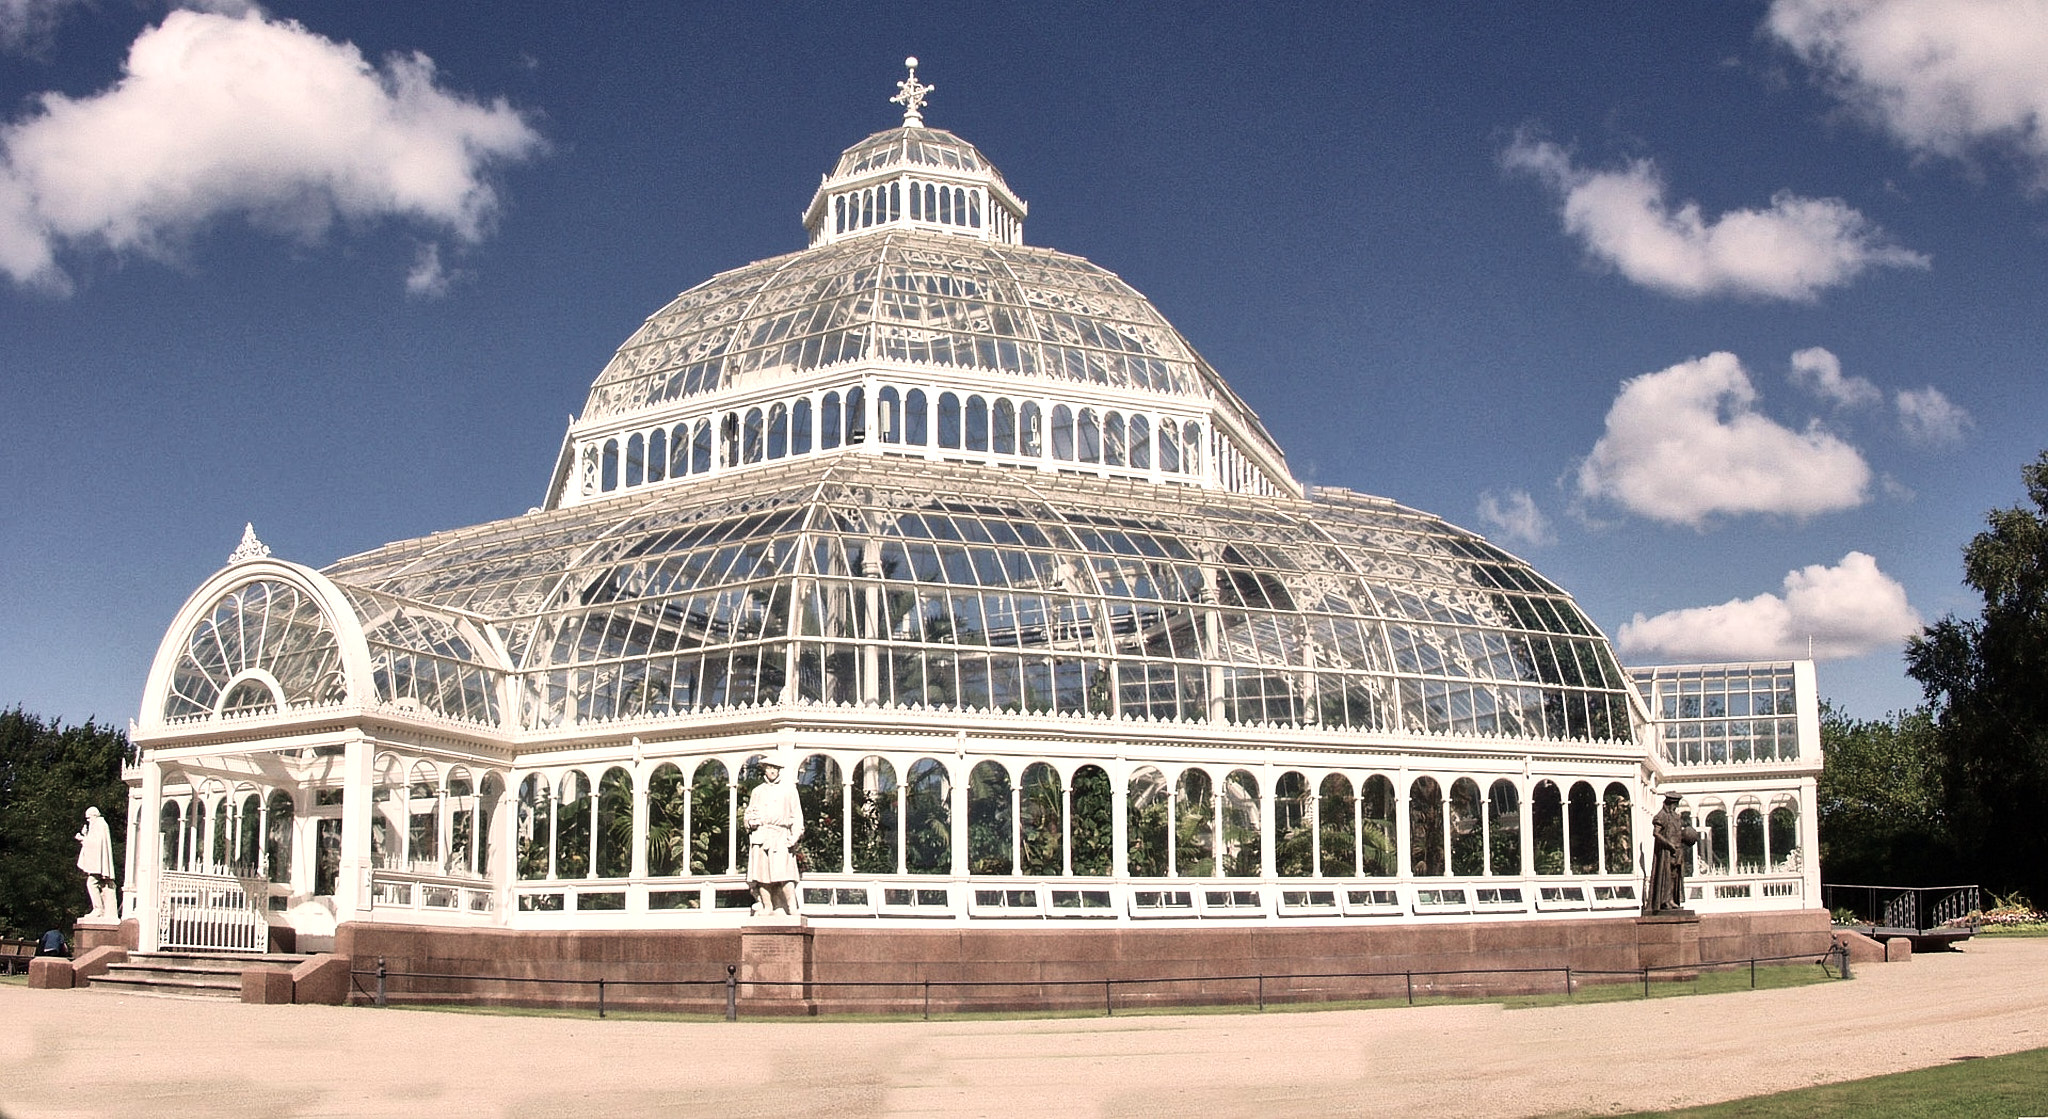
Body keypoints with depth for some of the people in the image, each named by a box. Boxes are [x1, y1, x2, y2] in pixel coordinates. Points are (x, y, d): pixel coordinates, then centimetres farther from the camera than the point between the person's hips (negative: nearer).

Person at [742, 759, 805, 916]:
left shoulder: (789, 790, 15)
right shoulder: (757, 791, 21)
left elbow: (797, 815, 10)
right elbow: (749, 814, 23)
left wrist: (795, 835, -3)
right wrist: (751, 821, -1)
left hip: (781, 838, -2)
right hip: (761, 837, 2)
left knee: (784, 875, -14)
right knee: (762, 876, -5)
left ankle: (792, 909, -16)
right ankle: (767, 908, 0)